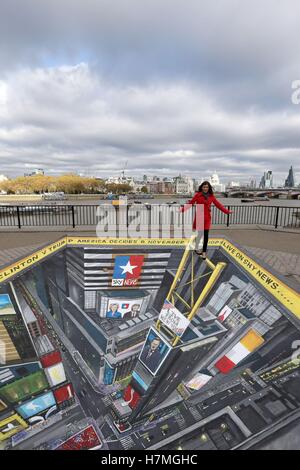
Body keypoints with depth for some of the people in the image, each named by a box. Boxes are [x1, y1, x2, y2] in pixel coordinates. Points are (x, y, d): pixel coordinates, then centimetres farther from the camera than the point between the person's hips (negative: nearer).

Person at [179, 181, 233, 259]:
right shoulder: (197, 195, -4)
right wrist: (183, 209, -15)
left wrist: (227, 211, 7)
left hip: (207, 218, 3)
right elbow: (190, 203, -6)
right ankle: (196, 249, 27)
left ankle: (204, 252, 13)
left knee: (206, 235, 2)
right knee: (200, 233, 4)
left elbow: (218, 204, 9)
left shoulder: (211, 196, 5)